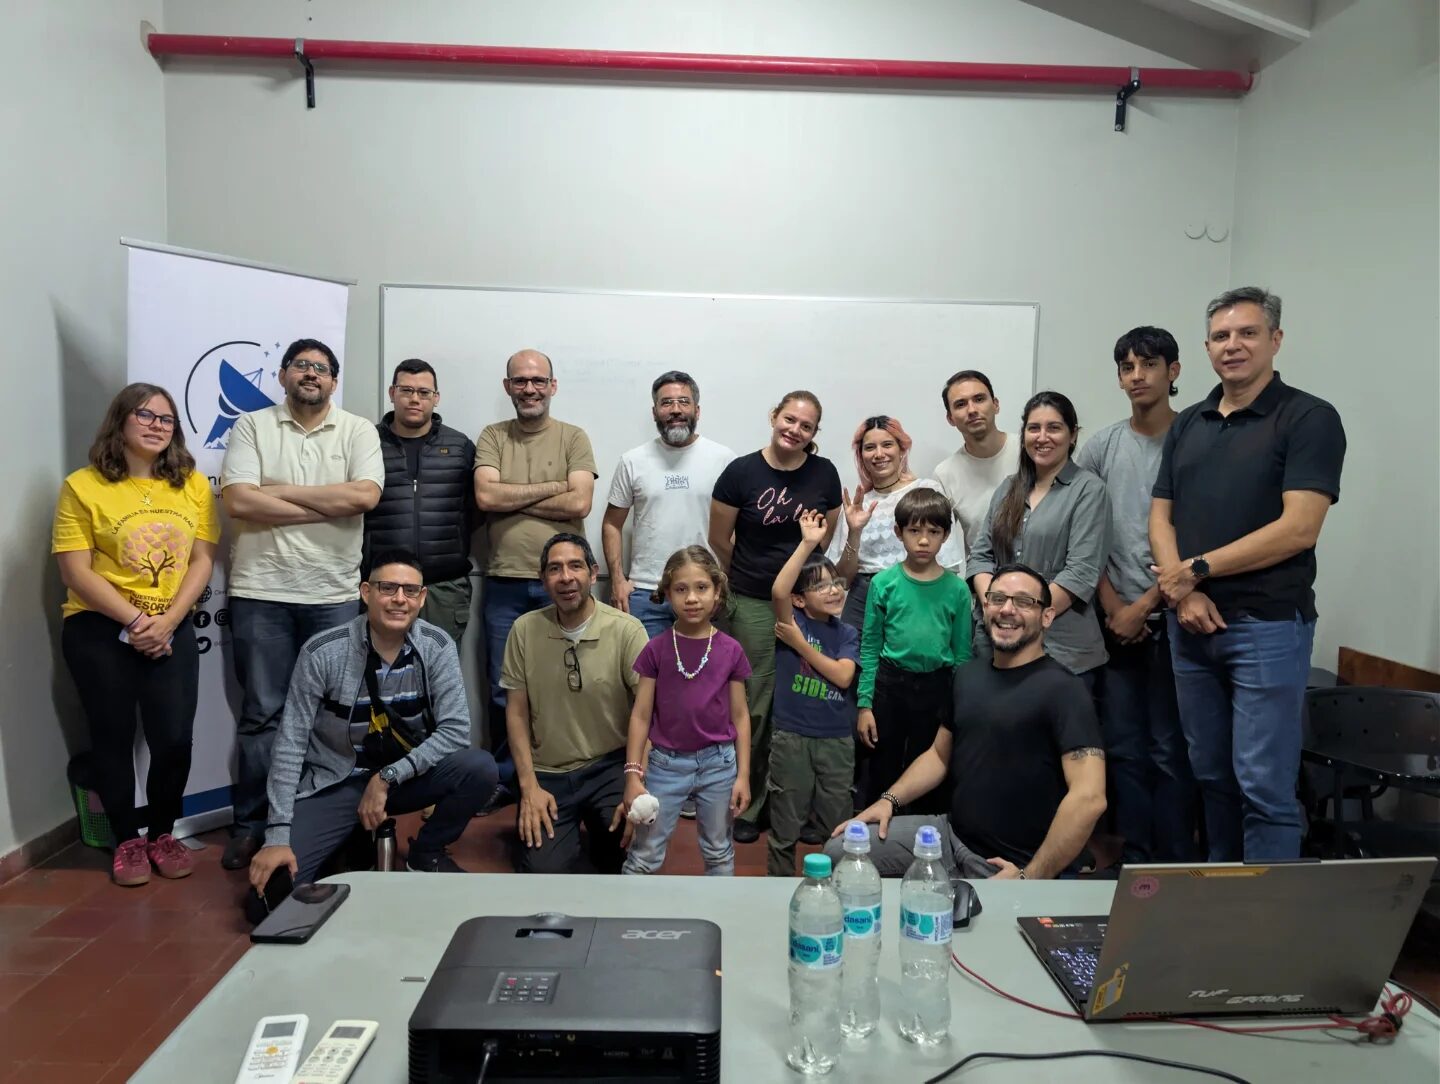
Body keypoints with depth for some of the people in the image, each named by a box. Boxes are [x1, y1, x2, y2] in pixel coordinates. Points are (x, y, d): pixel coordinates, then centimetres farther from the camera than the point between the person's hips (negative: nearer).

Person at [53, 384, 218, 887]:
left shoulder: (194, 485, 3)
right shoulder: (83, 486, -5)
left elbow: (202, 561, 1)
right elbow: (75, 571, -9)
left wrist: (167, 621, -11)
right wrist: (134, 621, -15)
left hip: (172, 630, 2)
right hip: (99, 630, -2)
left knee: (174, 738, -1)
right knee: (113, 737, 8)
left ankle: (162, 834, 23)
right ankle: (127, 841, 26)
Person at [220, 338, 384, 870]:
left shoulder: (358, 430, 5)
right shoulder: (252, 426, 5)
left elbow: (365, 495, -11)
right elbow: (238, 501, -9)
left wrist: (279, 490, -8)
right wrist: (329, 507, -10)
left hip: (335, 594, 1)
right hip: (261, 592, 0)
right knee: (261, 713, 7)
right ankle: (250, 824, 19)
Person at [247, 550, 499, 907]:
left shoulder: (437, 647, -13)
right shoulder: (323, 652, -18)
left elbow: (455, 730, -17)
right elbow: (290, 743, -15)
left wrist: (387, 777, -24)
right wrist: (277, 836, -20)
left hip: (406, 775, 2)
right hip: (333, 783, -1)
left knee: (479, 768, -26)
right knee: (275, 884, -21)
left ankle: (425, 853, 2)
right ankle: (351, 845, 12)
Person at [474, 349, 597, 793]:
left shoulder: (574, 438, 2)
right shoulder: (492, 437, 6)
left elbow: (579, 504, -12)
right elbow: (486, 497, -10)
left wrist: (511, 499, -8)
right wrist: (552, 487, -9)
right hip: (504, 584, 1)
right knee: (504, 690, 11)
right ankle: (505, 779, 27)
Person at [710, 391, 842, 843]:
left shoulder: (824, 473, 0)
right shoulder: (741, 472, -7)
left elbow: (825, 537, 11)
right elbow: (719, 541, 1)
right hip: (754, 603, -2)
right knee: (756, 704, 3)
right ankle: (748, 803, 19)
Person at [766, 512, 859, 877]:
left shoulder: (847, 634, 4)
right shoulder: (792, 621, -6)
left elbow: (842, 676, -12)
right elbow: (778, 591, -29)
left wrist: (800, 644, -11)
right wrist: (807, 544, -30)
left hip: (837, 740, 3)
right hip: (791, 737, -3)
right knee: (785, 828, 10)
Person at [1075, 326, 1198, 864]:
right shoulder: (1101, 446, 7)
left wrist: (1143, 606, -9)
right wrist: (1112, 606, -1)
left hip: (1171, 618, -3)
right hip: (1115, 619, 4)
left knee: (1171, 751, 2)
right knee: (1124, 749, 10)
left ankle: (1175, 867, 15)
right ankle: (1135, 860, 22)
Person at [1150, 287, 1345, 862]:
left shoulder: (1310, 418, -5)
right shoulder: (1188, 424, 12)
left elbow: (1298, 529, -15)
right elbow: (1160, 517, 8)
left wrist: (1197, 568, -10)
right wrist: (1182, 592, -8)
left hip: (1268, 626, -5)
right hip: (1192, 624, 6)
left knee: (1264, 784, -3)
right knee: (1210, 773, 15)